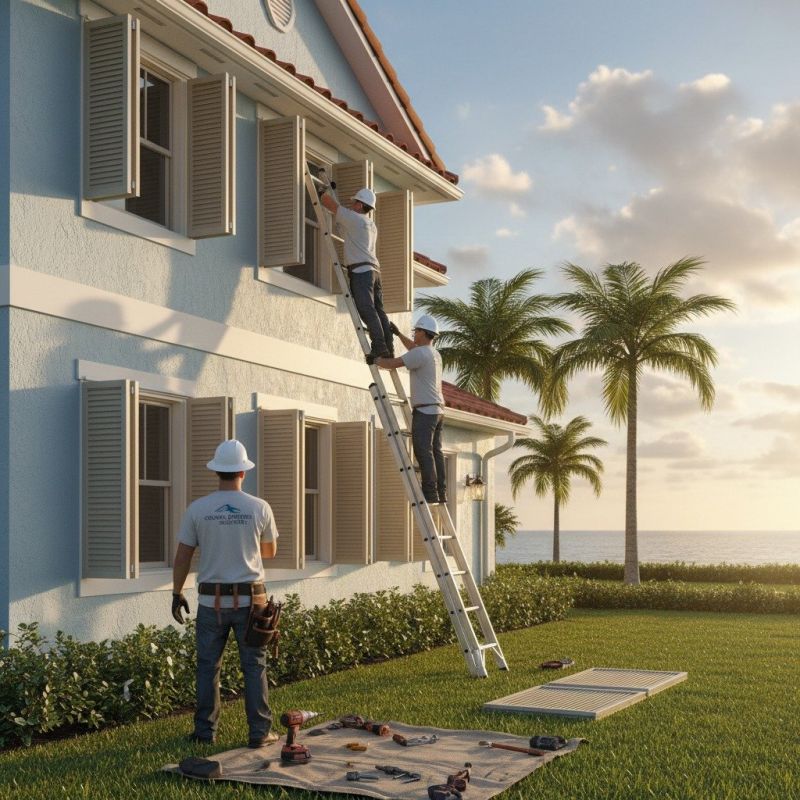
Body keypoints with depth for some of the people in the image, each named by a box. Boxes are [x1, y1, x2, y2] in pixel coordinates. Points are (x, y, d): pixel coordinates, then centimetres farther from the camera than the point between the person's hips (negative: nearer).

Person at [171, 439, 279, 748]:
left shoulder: (197, 509, -5)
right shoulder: (259, 508, -5)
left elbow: (182, 557, 0)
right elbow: (270, 551, 10)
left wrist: (177, 594, 12)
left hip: (211, 600, 1)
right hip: (249, 599, 0)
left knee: (208, 666, 11)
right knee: (254, 666, 7)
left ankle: (205, 731, 16)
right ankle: (259, 732, 9)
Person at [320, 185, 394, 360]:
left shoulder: (353, 218, -1)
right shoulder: (371, 224, 25)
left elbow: (329, 203, 4)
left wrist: (322, 193, 23)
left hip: (361, 270, -9)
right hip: (374, 269, 9)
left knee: (367, 310, -15)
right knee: (378, 310, 5)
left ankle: (379, 348, -24)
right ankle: (388, 350, 2)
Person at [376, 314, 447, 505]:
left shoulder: (420, 353, -12)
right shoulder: (434, 353, 18)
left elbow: (392, 364, -14)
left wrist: (374, 360, 3)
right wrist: (398, 334, 42)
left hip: (424, 410, -9)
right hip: (437, 410, 9)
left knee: (423, 452, -10)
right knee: (435, 451, 9)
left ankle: (430, 493, -14)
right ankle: (441, 493, 8)